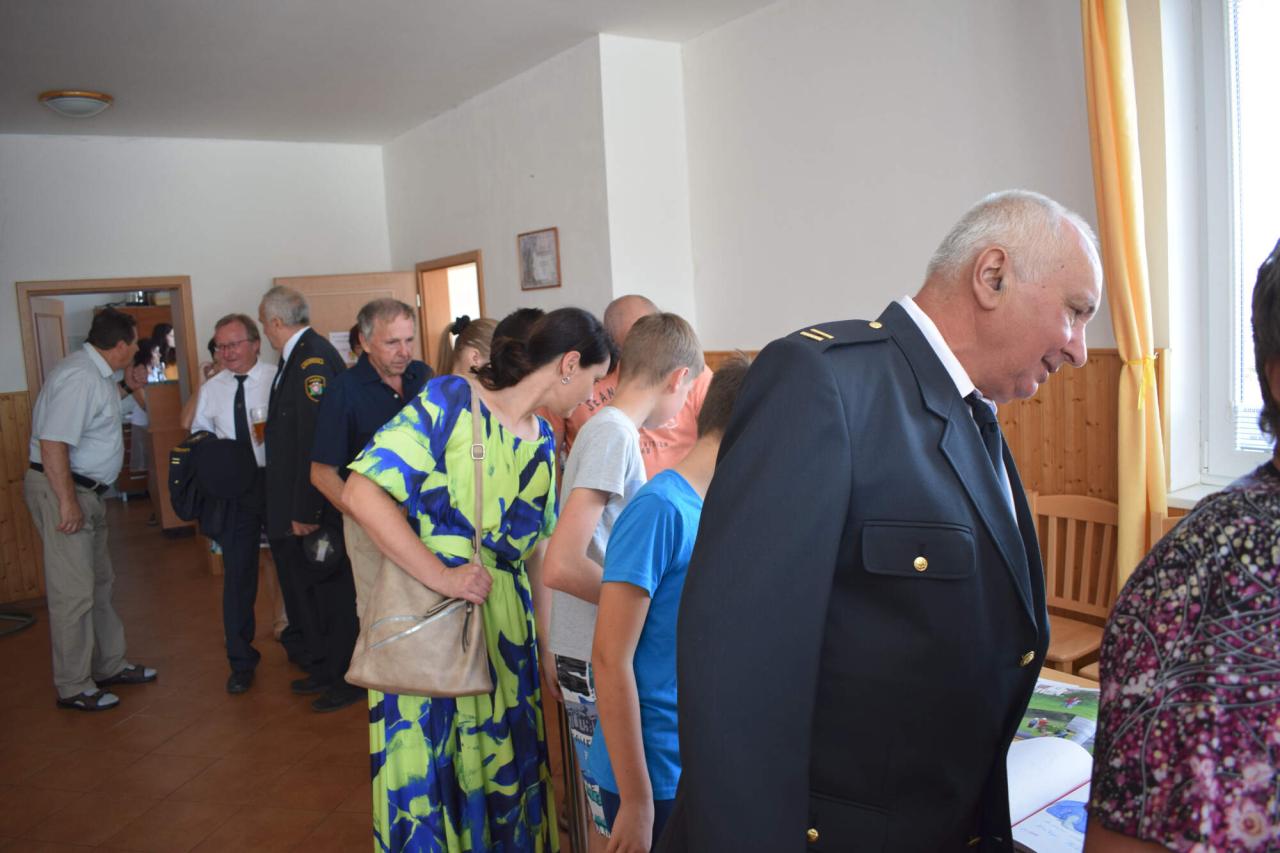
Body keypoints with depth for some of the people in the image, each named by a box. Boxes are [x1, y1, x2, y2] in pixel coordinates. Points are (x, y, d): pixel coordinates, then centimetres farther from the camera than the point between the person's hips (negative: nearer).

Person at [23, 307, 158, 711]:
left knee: (99, 583, 18)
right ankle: (73, 687, 9)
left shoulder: (95, 372, 9)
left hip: (87, 491, 11)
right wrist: (68, 503, -25)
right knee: (73, 593, -3)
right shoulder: (79, 377, -21)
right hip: (61, 489, -11)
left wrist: (125, 386, 17)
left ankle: (109, 665, 31)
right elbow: (52, 442, -26)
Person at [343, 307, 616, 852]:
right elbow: (361, 492, -19)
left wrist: (546, 645, 12)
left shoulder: (544, 444, 8)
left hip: (506, 631, 6)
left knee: (504, 773, 14)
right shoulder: (450, 400, -13)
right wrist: (440, 575, -22)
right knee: (423, 779, 7)